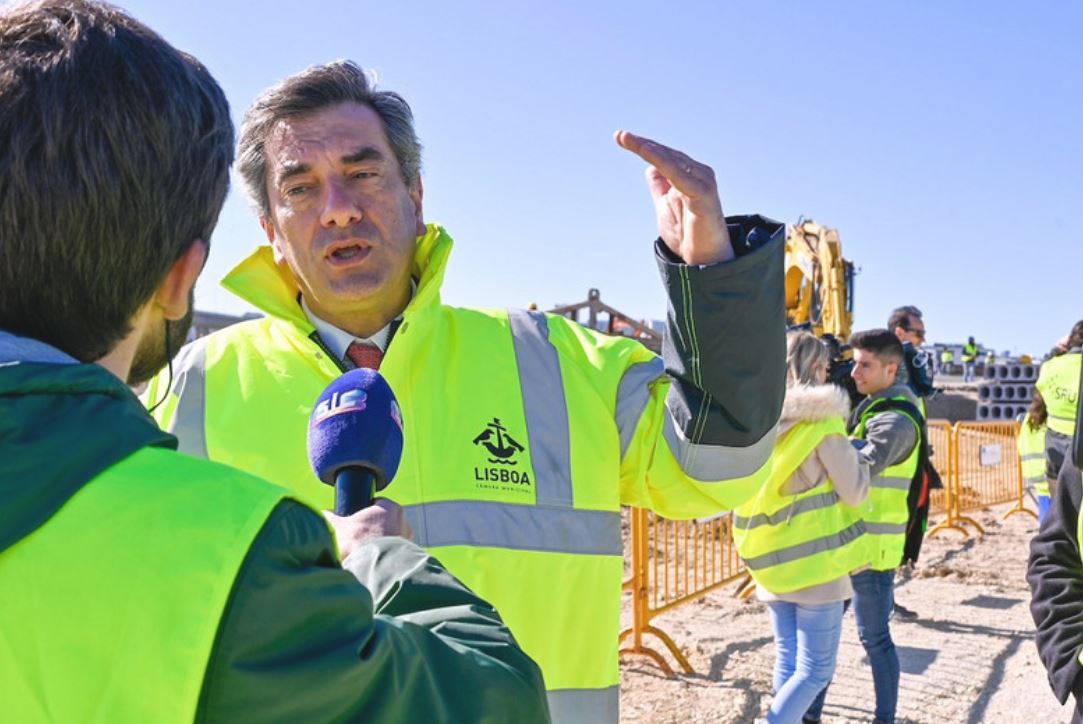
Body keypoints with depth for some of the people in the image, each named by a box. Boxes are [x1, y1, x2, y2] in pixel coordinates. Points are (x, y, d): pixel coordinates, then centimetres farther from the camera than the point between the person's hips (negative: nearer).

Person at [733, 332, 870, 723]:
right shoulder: (821, 419, -13)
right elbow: (855, 492, -9)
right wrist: (861, 455, 8)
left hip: (771, 560, 6)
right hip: (816, 560, -6)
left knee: (787, 663, 15)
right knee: (815, 670, 2)